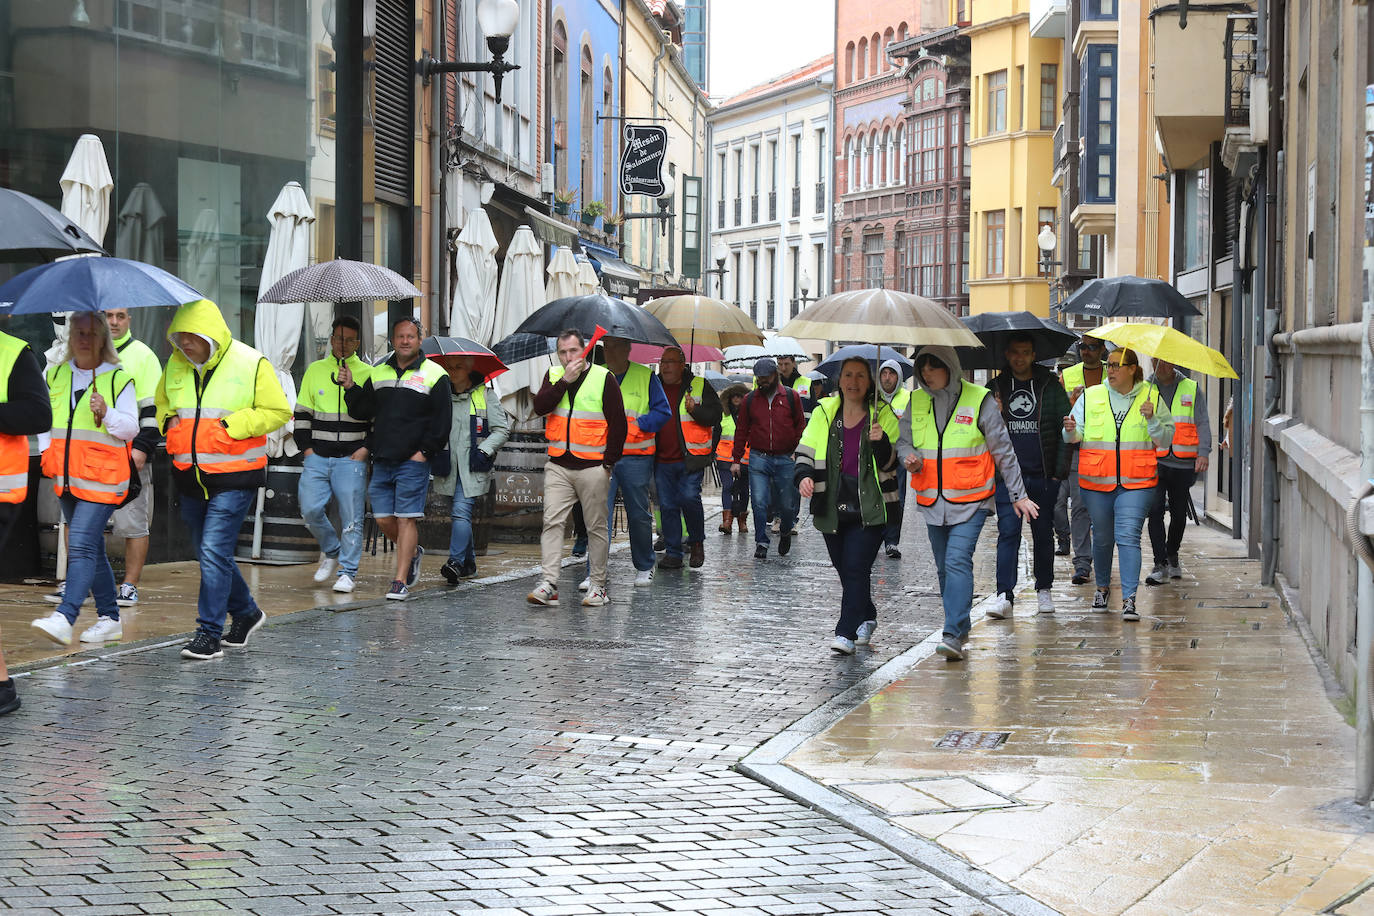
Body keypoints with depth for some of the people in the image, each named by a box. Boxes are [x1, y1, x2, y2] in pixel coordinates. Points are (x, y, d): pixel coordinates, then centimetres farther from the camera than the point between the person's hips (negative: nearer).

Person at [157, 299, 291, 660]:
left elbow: (277, 411, -6)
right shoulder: (175, 365, 9)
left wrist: (230, 426, -14)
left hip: (234, 477, -6)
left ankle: (209, 632, -8)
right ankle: (245, 613, 34)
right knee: (207, 553, 14)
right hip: (190, 477, 6)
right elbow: (162, 402, 26)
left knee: (214, 551, -14)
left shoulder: (250, 364, -8)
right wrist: (169, 420, 3)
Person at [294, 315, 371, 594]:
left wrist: (366, 448, -5)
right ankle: (331, 551, 19)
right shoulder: (315, 371, 12)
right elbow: (302, 412, 15)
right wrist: (306, 447, 5)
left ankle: (348, 571, 5)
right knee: (311, 510, -7)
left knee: (351, 517, -4)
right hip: (317, 456, 2)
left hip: (352, 458, -2)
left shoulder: (368, 374, 5)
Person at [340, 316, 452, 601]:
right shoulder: (378, 373, 14)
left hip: (413, 461, -5)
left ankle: (400, 582, -5)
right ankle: (412, 553, 30)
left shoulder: (434, 374, -1)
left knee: (406, 519, -7)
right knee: (383, 518, 5)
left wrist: (425, 452, -9)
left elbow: (442, 419, -3)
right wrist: (351, 388, -2)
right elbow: (363, 411, 15)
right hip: (382, 460, 5)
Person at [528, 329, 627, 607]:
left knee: (597, 527, 4)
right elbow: (540, 407, -7)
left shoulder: (603, 378, -2)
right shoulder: (554, 376, 10)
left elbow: (618, 423, -2)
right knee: (552, 522, -8)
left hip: (593, 467, -3)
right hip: (558, 466, 3)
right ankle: (549, 584, -11)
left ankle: (597, 585, 11)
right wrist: (565, 381, -14)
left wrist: (609, 462, -6)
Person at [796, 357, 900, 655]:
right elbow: (806, 452, 10)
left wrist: (881, 442, -22)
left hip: (869, 507, -4)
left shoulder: (883, 415, 1)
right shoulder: (824, 413, 7)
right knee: (845, 570, 13)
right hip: (832, 505, 4)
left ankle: (847, 633, -13)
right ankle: (867, 618, 35)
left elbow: (890, 463, -2)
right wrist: (804, 476, -10)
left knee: (856, 568, -13)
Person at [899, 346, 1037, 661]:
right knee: (944, 567, 12)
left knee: (957, 561, -18)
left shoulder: (979, 400, -7)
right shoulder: (917, 402, 6)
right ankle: (961, 626, 28)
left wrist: (1018, 494, 1)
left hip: (970, 501, -5)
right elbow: (904, 441, 17)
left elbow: (1002, 450, -1)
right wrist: (909, 458, -8)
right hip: (933, 502, 5)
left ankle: (953, 635, -23)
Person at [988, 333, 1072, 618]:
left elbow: (1066, 428, 4)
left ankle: (1044, 590, 21)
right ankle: (1005, 595, -12)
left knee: (1043, 534, 9)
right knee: (1008, 532, -9)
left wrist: (1060, 470, -3)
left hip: (1043, 476, 0)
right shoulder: (996, 388, 8)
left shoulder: (1050, 386, 4)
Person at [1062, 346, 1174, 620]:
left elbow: (1166, 440, 4)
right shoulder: (1090, 397, 7)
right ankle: (1102, 586, 34)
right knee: (1102, 537, 11)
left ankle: (1129, 599, -15)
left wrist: (1152, 419, -12)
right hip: (1096, 482, 2)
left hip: (1135, 484, -2)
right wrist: (1071, 431, -16)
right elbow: (1075, 438, 7)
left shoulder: (1151, 398, 5)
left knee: (1128, 537, -12)